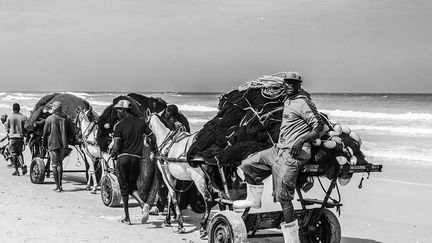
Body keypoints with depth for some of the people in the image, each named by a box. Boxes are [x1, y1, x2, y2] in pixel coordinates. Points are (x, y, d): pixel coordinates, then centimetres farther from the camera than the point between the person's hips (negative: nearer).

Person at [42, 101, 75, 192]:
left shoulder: (49, 119, -7)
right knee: (60, 163, 16)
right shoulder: (67, 118, 4)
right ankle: (60, 184, 14)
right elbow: (71, 132, 7)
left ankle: (57, 186, -2)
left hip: (53, 144, -4)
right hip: (63, 144, 4)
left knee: (54, 164, 2)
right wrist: (69, 142, 17)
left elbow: (45, 133, -2)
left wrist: (44, 144, 10)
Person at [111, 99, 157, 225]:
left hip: (123, 157, -3)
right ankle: (143, 204, -15)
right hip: (136, 158, 3)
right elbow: (153, 138, 6)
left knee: (124, 187, 6)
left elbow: (116, 146, -12)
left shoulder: (119, 126, -6)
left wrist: (113, 153, 8)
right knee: (133, 186, 15)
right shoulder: (140, 123, 6)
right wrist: (153, 149, 24)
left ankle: (127, 217, 8)